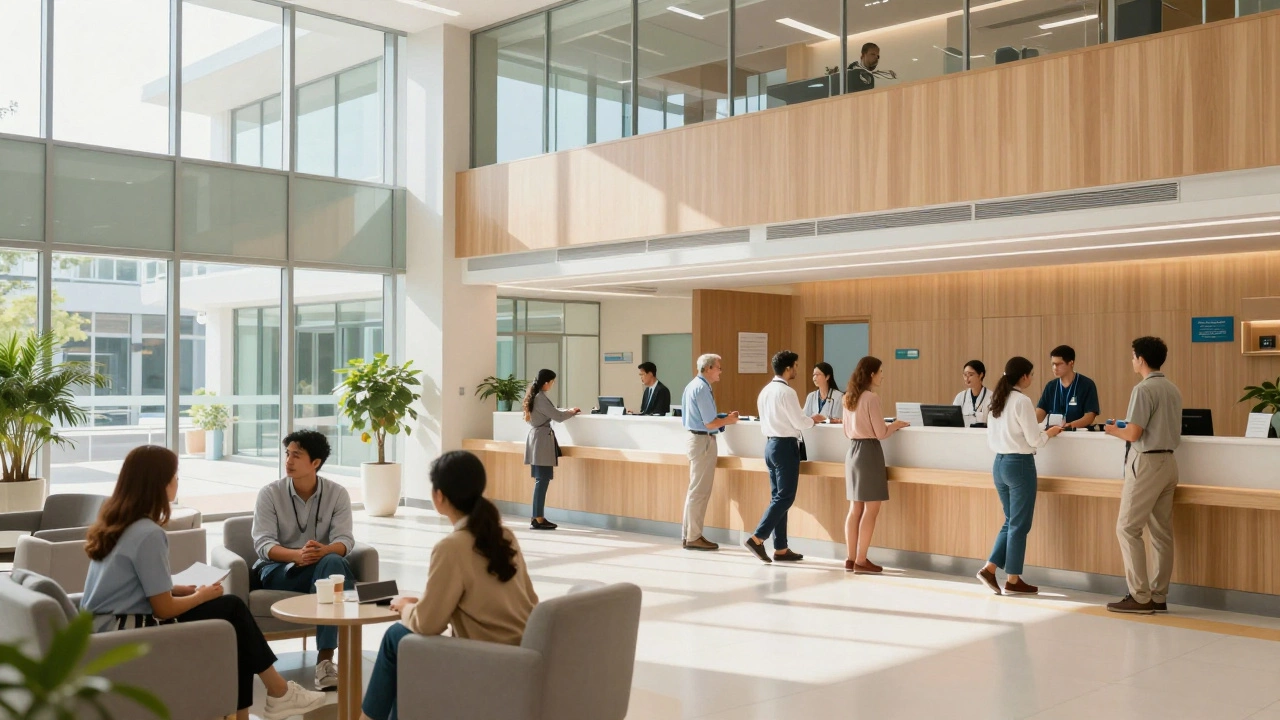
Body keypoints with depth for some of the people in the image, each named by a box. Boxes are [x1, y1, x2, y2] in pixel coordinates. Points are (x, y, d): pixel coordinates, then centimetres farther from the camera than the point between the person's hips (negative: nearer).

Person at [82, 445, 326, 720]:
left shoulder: (115, 522, 10)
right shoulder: (148, 533, -19)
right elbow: (165, 609, -16)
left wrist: (182, 589, 8)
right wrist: (202, 595, 2)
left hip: (107, 629, 9)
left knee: (231, 609, 6)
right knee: (231, 612, -2)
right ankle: (279, 693, 11)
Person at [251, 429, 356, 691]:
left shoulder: (337, 493, -1)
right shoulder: (269, 494, -4)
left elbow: (344, 541, -12)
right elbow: (263, 545, -14)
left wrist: (324, 551, -36)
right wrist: (297, 555, -35)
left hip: (326, 566, 2)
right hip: (278, 569, -2)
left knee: (332, 562, -36)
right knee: (330, 569, -33)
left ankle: (326, 658, -40)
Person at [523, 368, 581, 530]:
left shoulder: (535, 395, 13)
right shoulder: (541, 397, -17)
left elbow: (551, 411, 23)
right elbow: (557, 416, -14)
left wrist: (568, 410, 14)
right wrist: (571, 412, 3)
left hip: (538, 439, 10)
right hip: (542, 439, -10)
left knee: (541, 480, 12)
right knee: (542, 480, -7)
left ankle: (537, 517, 14)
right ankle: (538, 519, -6)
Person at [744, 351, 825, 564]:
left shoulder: (765, 391, 10)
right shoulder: (787, 392, -15)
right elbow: (800, 423, -14)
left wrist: (806, 418, 19)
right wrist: (813, 419, 6)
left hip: (771, 444, 9)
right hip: (785, 446, -9)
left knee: (778, 496, 11)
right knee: (785, 497, -4)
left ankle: (780, 548, 14)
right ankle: (757, 538, -10)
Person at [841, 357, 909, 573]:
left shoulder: (849, 398, 10)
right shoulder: (871, 398, -14)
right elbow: (881, 433, -15)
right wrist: (895, 425, 5)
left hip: (853, 451, 8)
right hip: (869, 452, -8)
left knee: (855, 509, 12)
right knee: (870, 510, -2)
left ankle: (851, 559, 15)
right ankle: (861, 561, -1)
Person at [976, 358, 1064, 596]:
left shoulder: (997, 400, 10)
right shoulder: (1022, 401, -14)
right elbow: (1034, 439, -14)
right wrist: (1049, 432, 6)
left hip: (999, 463, 8)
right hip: (1020, 464, -8)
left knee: (1011, 521, 17)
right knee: (1019, 524, 2)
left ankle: (989, 569, 10)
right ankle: (1013, 581, 9)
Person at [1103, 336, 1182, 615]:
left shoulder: (1144, 389, -14)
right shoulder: (1172, 389, 11)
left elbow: (1133, 434, -18)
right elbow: (1160, 427, 15)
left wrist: (1114, 430, 2)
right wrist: (1127, 425, 21)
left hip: (1147, 463, -8)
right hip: (1168, 461, 9)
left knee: (1127, 528, -3)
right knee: (1162, 532, 9)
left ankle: (1140, 597, -4)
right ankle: (1159, 596, 13)